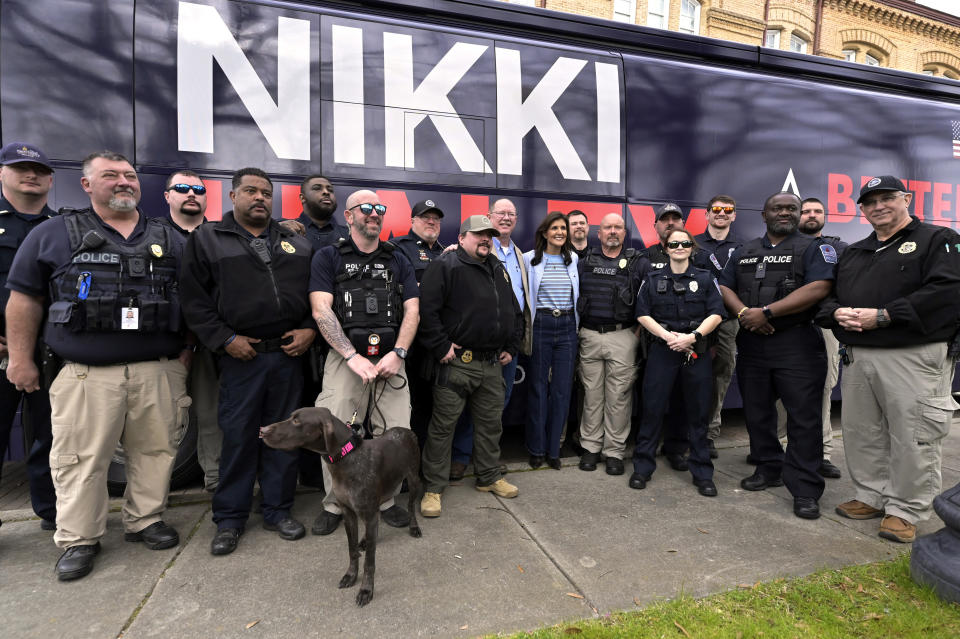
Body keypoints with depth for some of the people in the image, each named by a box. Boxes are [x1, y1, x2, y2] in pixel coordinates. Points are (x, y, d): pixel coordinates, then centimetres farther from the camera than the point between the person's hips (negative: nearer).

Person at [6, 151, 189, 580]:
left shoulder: (168, 239, 13)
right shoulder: (54, 234, 7)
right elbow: (25, 298, 7)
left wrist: (187, 349, 9)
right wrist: (20, 359, 4)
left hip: (159, 371, 2)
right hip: (87, 375, -2)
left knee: (155, 449, 9)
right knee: (80, 458, 4)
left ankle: (145, 521, 26)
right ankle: (78, 539, 20)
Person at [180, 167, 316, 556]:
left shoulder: (297, 244, 13)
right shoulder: (207, 239, 6)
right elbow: (195, 301, -1)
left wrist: (310, 330, -2)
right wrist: (225, 339, -9)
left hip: (289, 353, 3)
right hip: (241, 356, -2)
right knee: (238, 436, 3)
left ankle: (278, 511, 24)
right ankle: (230, 518, 21)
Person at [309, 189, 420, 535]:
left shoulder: (398, 260, 15)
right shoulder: (328, 257, 7)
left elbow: (412, 311, 8)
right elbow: (321, 311, -4)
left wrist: (397, 353, -7)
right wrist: (353, 357, -14)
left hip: (391, 360, 2)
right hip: (345, 359, -2)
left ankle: (387, 499, 19)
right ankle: (334, 504, 17)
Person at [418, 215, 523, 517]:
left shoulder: (499, 270, 17)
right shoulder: (446, 265, -6)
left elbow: (515, 312, 24)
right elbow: (426, 309, -16)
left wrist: (511, 347, 16)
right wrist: (441, 347, -16)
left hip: (493, 364, 7)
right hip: (457, 363, -7)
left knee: (491, 423, 16)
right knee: (443, 425, 1)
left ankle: (489, 477, 34)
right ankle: (433, 487, 15)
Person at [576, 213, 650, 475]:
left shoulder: (639, 263, 5)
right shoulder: (585, 262, 10)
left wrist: (640, 327, -3)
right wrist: (580, 328, 8)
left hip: (622, 337, -2)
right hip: (589, 336, 2)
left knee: (619, 396, 1)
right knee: (592, 394, 7)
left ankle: (614, 451, 13)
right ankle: (591, 447, 19)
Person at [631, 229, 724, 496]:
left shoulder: (705, 278, 9)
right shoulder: (653, 279, 9)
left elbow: (716, 314, 0)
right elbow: (643, 314, 1)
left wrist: (692, 336, -15)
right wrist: (668, 336, -13)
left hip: (696, 353, 1)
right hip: (662, 351, 0)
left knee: (698, 412, 5)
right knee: (652, 408, 0)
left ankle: (702, 473, 17)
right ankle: (642, 467, 11)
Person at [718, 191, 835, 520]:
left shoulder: (815, 248, 1)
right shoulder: (744, 251, 16)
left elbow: (818, 288, -15)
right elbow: (725, 287, 9)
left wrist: (766, 312, -19)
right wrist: (744, 312, -11)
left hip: (797, 343, -4)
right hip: (751, 342, 5)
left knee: (803, 417, -3)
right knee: (756, 412, 12)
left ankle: (805, 490, 7)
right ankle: (769, 469, 29)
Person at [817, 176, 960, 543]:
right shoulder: (853, 253, 20)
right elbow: (826, 295, 17)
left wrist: (881, 316, -18)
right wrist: (837, 313, -6)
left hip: (914, 357, -6)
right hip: (857, 357, 6)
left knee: (912, 437, -1)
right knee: (861, 431, 12)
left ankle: (905, 510, 13)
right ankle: (872, 497, 26)